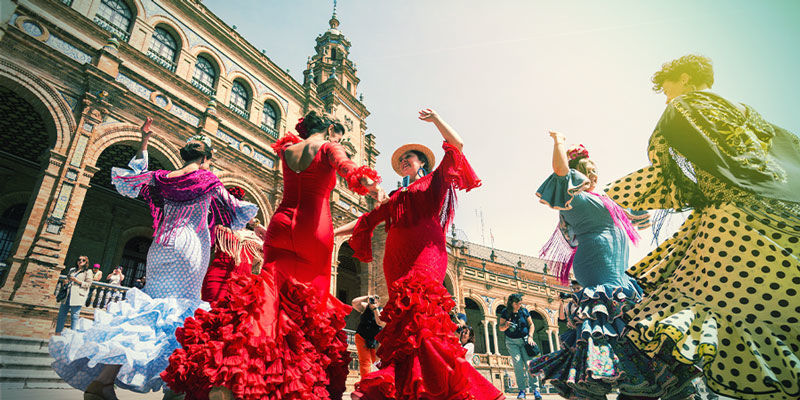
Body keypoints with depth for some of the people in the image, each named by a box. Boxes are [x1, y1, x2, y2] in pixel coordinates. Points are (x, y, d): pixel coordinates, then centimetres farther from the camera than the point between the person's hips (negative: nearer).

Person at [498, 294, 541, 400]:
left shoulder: (524, 311, -1)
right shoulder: (505, 313, -5)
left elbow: (531, 324, 6)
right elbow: (500, 327, -1)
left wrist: (530, 336, -7)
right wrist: (505, 326, -23)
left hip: (524, 340, 1)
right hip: (511, 341, -1)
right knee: (518, 363, -14)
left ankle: (535, 389, -7)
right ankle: (522, 389, -7)